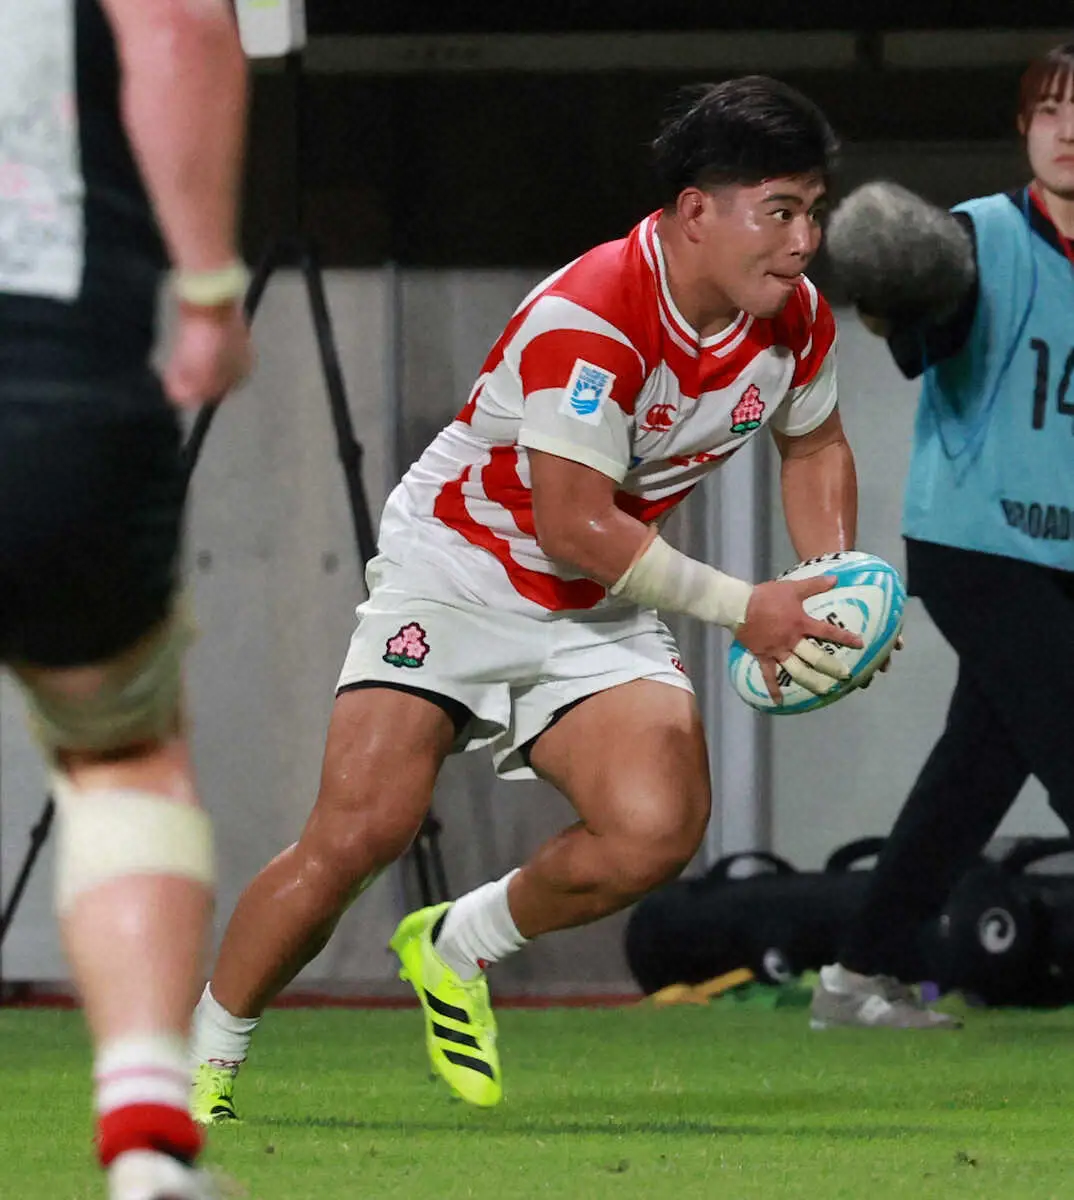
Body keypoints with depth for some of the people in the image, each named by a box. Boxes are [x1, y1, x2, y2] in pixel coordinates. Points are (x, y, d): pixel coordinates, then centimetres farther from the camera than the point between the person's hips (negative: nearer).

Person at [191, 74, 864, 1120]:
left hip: (601, 613, 6)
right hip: (457, 572, -5)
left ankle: (459, 947, 7)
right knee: (360, 831, -20)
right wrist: (743, 610, -26)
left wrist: (830, 588, 1)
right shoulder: (585, 318, -27)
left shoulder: (796, 319, -4)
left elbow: (814, 445, 17)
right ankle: (205, 1056, 1)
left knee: (656, 829, -22)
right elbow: (574, 525, -27)